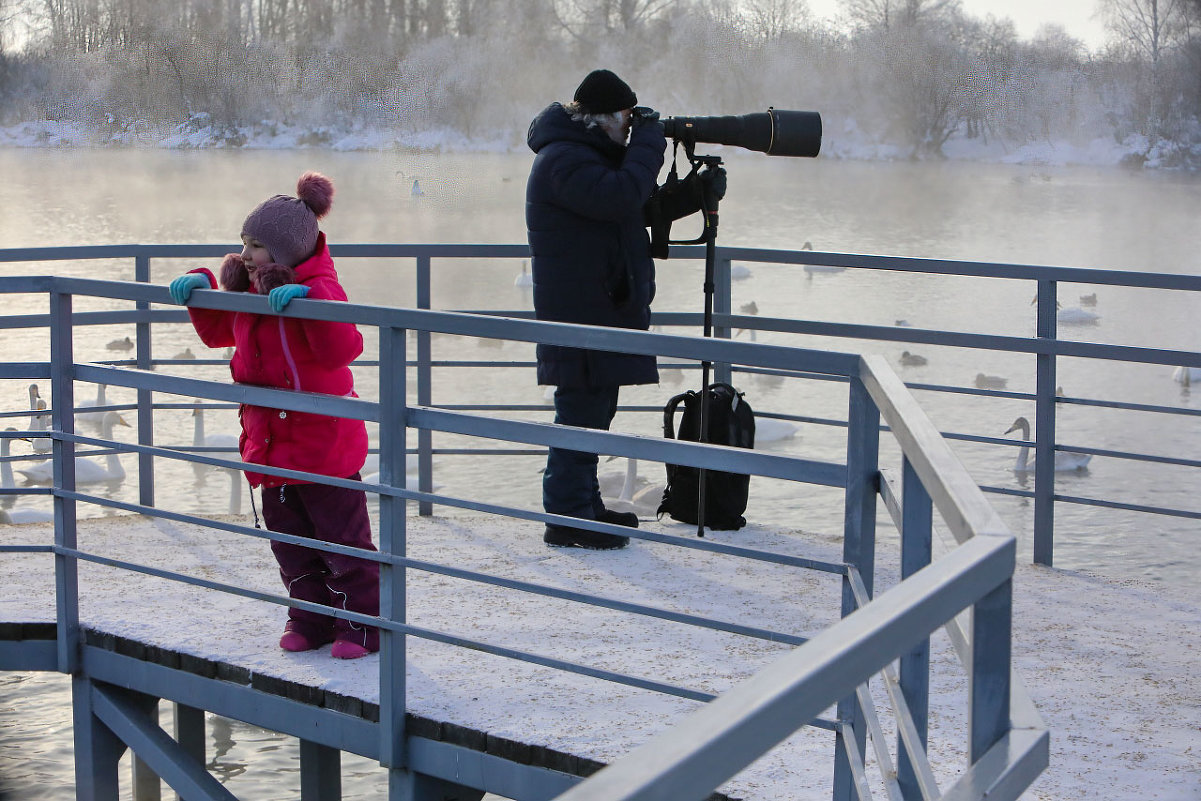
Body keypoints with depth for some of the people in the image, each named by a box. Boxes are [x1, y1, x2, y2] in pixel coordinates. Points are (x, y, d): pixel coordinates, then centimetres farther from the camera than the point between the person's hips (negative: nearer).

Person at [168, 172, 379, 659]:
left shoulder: (319, 290, -16)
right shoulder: (249, 293, 9)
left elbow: (341, 350, -31)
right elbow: (217, 331, 24)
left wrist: (307, 297, -40)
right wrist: (199, 288, 8)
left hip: (323, 442, -8)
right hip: (269, 443, 8)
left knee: (343, 538, 2)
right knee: (288, 538, 15)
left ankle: (361, 624, 13)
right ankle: (310, 620, 28)